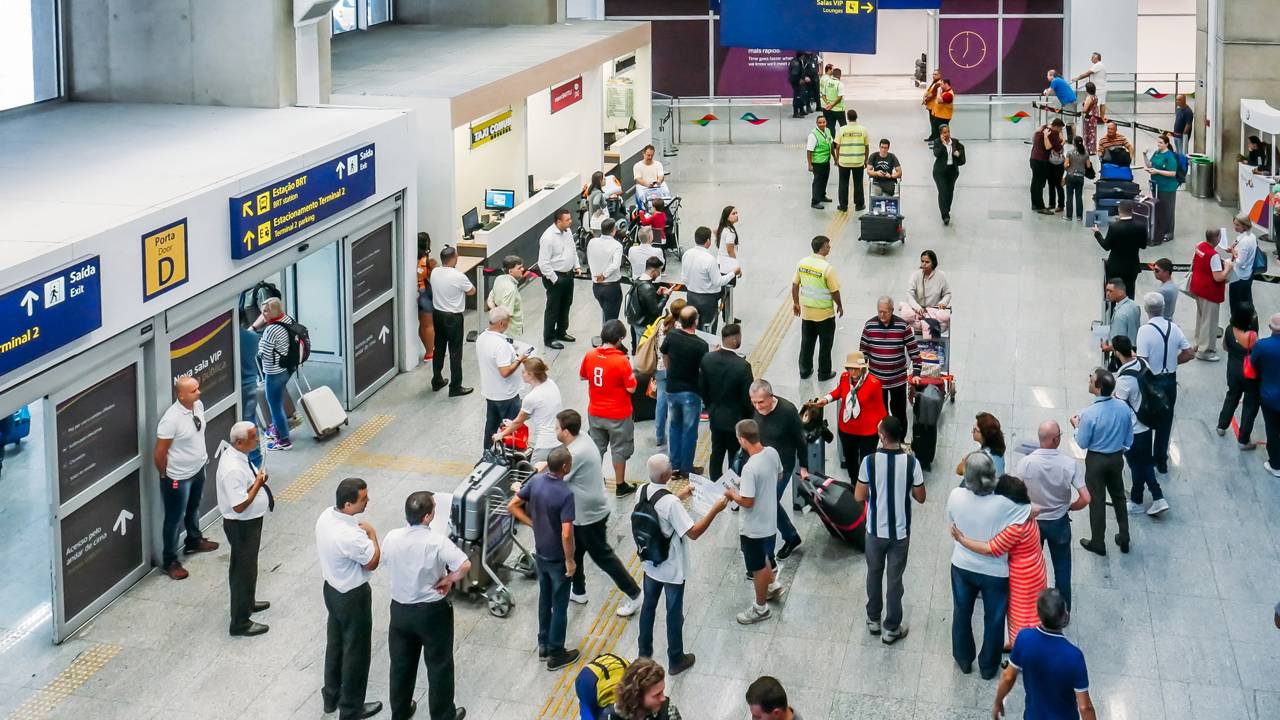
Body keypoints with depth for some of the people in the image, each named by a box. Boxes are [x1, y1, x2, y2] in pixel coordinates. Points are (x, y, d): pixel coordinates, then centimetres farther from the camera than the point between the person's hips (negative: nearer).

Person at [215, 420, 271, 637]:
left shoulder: (235, 454, -3)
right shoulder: (233, 470, -33)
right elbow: (239, 506, -31)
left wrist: (257, 479, 1)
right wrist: (258, 484, -25)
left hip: (248, 522, 10)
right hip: (242, 526, -10)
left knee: (244, 566, 28)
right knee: (244, 569, 4)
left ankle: (247, 602, 50)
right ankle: (240, 624, 17)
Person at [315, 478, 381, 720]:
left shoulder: (327, 515, -11)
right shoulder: (350, 537, -37)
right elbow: (372, 563, -18)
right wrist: (371, 534, -7)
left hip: (332, 588, 8)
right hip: (352, 597, -8)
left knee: (335, 643, 25)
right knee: (355, 651, 11)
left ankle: (331, 696, 43)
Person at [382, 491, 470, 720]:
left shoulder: (391, 538, -11)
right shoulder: (437, 542, -26)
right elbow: (465, 566, -34)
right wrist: (449, 579, -15)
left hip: (400, 609, 4)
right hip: (433, 611, -4)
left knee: (401, 663, 21)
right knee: (439, 665, 14)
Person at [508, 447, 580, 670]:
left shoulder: (536, 481, -8)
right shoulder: (565, 494, -29)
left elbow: (512, 506, 1)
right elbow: (566, 534, -29)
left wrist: (533, 523, 6)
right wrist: (570, 560, -16)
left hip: (540, 553, 7)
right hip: (558, 558, -7)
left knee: (544, 598, 23)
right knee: (559, 605, 9)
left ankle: (543, 646, 35)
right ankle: (556, 654, 20)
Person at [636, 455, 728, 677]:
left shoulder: (642, 492, -10)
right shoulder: (671, 503, -32)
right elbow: (693, 533, -29)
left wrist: (679, 496, 17)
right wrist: (715, 510, -23)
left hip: (651, 564, 6)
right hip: (672, 569, -6)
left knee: (648, 606, 24)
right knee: (674, 614, 12)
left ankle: (644, 651, 41)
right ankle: (676, 660, 28)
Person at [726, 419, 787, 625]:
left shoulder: (750, 468, -33)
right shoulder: (772, 453, -9)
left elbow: (747, 502, -28)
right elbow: (778, 475, 11)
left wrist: (732, 494, -9)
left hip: (753, 527, -8)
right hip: (769, 520, 8)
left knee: (758, 567, 11)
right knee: (763, 556, 32)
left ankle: (760, 608, 28)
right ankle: (773, 585, 50)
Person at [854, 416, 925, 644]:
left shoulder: (870, 461, -17)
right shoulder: (911, 462, -15)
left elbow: (859, 497, -8)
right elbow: (920, 497, -5)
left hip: (876, 530, 0)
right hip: (900, 532, 0)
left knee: (874, 574, 22)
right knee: (895, 579, 12)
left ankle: (873, 619, 35)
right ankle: (891, 628, 21)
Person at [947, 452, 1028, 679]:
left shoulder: (956, 496, -22)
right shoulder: (1003, 505, -31)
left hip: (962, 566, 2)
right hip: (994, 572, -2)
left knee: (961, 614, 26)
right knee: (993, 619, 21)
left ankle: (964, 659, 44)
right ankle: (988, 667, 37)